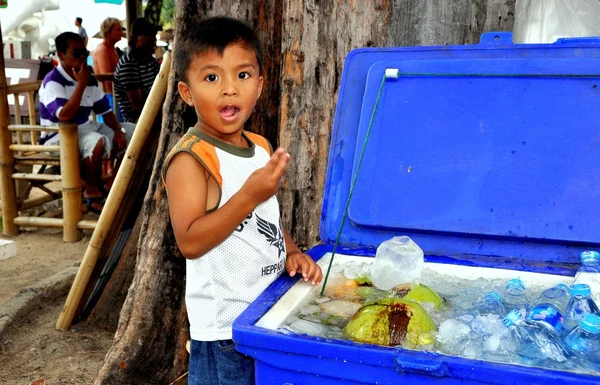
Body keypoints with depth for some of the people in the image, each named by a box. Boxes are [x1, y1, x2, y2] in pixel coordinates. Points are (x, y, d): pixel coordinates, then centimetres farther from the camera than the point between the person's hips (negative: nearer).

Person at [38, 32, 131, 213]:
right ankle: (92, 193, -16)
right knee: (97, 142, -37)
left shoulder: (90, 80, 5)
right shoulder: (53, 81, -18)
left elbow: (105, 110, 10)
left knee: (131, 133, 2)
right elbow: (64, 116, -31)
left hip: (86, 129, 8)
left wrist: (118, 131, -8)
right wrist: (81, 83, -28)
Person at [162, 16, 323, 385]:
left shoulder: (262, 147, 6)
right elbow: (190, 241, -25)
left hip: (272, 312, 8)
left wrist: (292, 252, 1)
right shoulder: (190, 158, -18)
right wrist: (250, 195, -31)